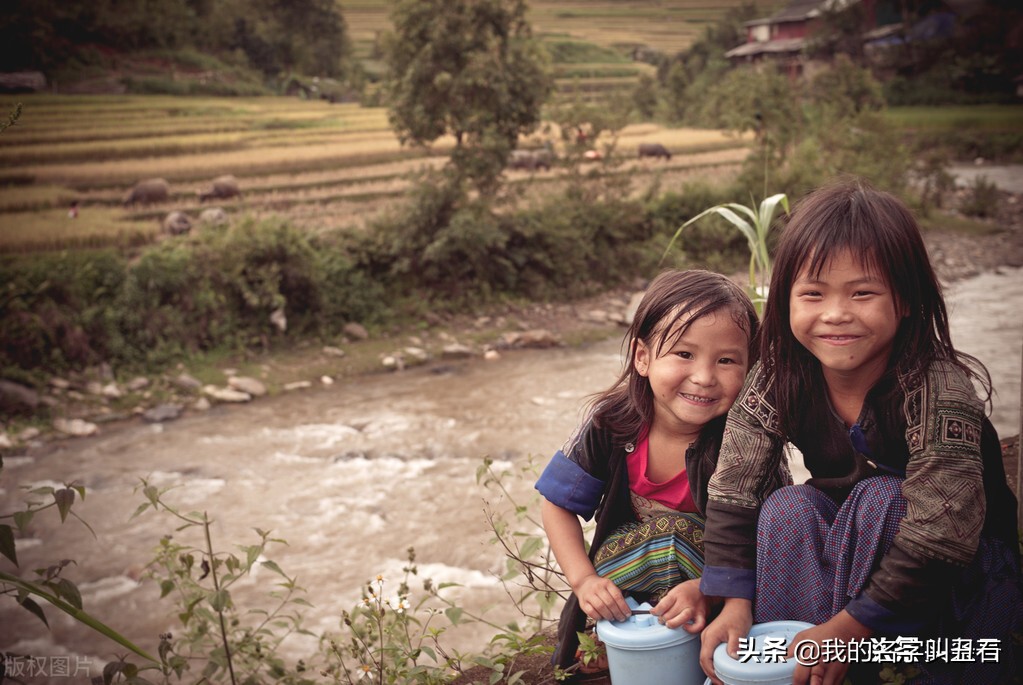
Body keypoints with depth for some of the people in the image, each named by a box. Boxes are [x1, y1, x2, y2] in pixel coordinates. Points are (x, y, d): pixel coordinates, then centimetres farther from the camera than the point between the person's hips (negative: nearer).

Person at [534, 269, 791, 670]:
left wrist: (706, 589, -34)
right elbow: (559, 505, -6)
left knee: (674, 531, -29)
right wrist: (585, 580, -18)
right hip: (625, 572, 2)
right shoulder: (612, 423, -17)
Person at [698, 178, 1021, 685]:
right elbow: (731, 492, -14)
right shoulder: (776, 381, -15)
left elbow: (942, 530, -33)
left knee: (879, 499, -31)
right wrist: (735, 601, -23)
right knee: (788, 508, -24)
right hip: (850, 556, 4)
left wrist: (851, 626, -32)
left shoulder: (938, 390, -29)